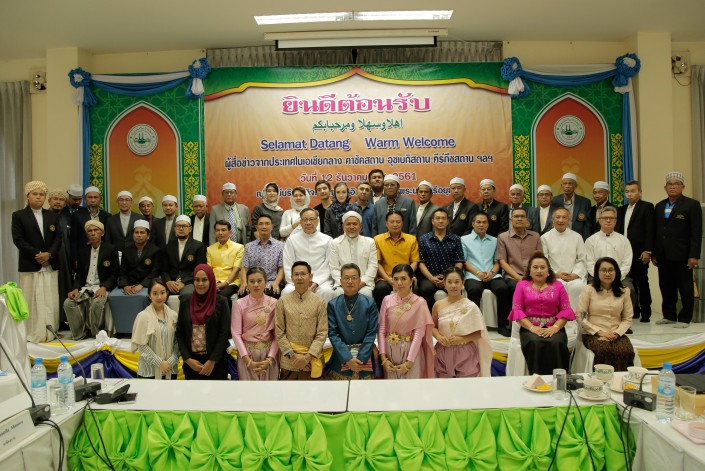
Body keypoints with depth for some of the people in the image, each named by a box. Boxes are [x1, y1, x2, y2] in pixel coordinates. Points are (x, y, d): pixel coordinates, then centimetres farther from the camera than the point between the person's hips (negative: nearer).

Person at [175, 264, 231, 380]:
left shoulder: (221, 302, -2)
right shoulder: (185, 303, 6)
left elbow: (225, 333, -7)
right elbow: (179, 334, 6)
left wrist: (212, 361, -11)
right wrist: (187, 359, -5)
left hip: (216, 361, -2)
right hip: (192, 362, 2)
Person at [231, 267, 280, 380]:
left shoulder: (274, 303, -3)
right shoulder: (239, 304, -5)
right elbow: (236, 333, -7)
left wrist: (270, 359, -12)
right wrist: (249, 360, -12)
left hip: (268, 352, 1)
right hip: (246, 352, -1)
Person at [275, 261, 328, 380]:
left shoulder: (320, 302, -2)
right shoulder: (283, 301, -1)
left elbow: (322, 333, -4)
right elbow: (279, 332, 0)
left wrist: (307, 357, -10)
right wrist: (292, 355, -7)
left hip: (312, 359, 0)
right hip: (289, 361, 0)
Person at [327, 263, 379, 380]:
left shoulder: (370, 303, -3)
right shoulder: (333, 305, -2)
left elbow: (371, 333, -4)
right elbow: (332, 333, -5)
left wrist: (361, 358, -13)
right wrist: (348, 358, -14)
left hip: (364, 358, 0)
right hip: (341, 358, 0)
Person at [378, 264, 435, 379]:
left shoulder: (419, 302, -10)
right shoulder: (387, 300, -1)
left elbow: (418, 334, -11)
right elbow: (381, 330, -1)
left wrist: (409, 362, -13)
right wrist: (383, 358, -5)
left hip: (411, 351, -2)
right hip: (390, 351, 3)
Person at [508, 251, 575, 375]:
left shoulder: (557, 286, 15)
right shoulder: (522, 285, 12)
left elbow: (566, 309, 6)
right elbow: (517, 310, 2)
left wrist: (555, 327, -11)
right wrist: (532, 328, -12)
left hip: (553, 328, 1)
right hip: (529, 328, -1)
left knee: (555, 343, -31)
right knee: (535, 343, -32)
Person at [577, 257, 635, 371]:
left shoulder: (624, 291, 11)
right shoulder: (588, 289, 2)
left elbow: (627, 319, 9)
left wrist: (617, 333, -8)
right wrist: (599, 332, -9)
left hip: (616, 335, 2)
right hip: (593, 334, -2)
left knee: (626, 351, -30)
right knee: (605, 350, -34)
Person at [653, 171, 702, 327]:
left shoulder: (692, 205, -2)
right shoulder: (659, 206, 14)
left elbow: (696, 233, -7)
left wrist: (694, 256, -13)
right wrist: (654, 254, 9)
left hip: (681, 256, -5)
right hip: (663, 256, 5)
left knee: (685, 289, 4)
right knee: (666, 288, 8)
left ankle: (684, 318, 12)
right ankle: (669, 316, 19)